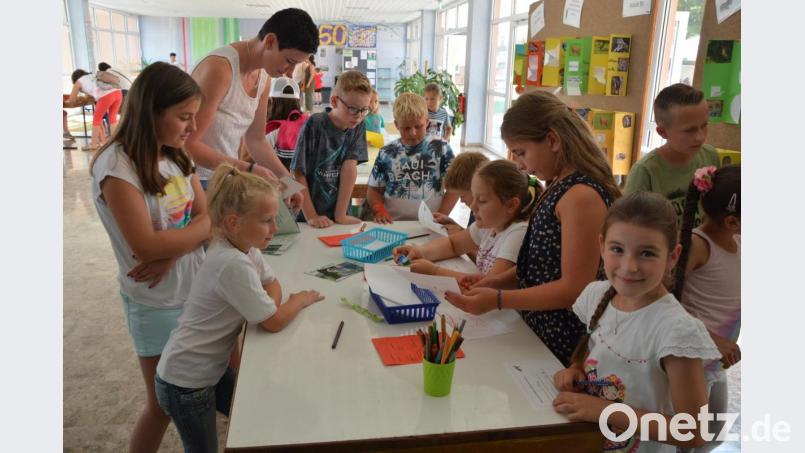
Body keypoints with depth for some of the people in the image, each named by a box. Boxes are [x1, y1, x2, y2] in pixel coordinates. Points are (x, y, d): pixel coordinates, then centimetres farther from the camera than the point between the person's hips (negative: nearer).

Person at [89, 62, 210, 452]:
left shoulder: (176, 155, 2)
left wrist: (173, 251, -19)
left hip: (196, 289, 6)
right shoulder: (116, 166, -20)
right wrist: (200, 228, -14)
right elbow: (147, 246, -26)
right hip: (157, 303, -6)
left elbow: (207, 216, -2)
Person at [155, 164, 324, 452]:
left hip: (212, 369, 8)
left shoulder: (246, 248, -4)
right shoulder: (233, 264, -31)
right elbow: (274, 322, -25)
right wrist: (300, 300, -6)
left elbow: (271, 284, 10)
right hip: (185, 383, -8)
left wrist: (270, 306, -11)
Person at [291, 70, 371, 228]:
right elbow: (299, 173, -8)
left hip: (338, 214, 3)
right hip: (306, 214, -3)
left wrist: (341, 215, -13)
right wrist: (311, 216, -14)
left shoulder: (358, 128, 0)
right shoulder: (314, 125, -10)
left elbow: (350, 166, -7)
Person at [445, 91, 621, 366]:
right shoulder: (560, 187, 7)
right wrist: (497, 281, 0)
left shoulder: (582, 196, -22)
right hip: (535, 330, 8)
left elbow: (574, 288, -22)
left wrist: (498, 300, -21)